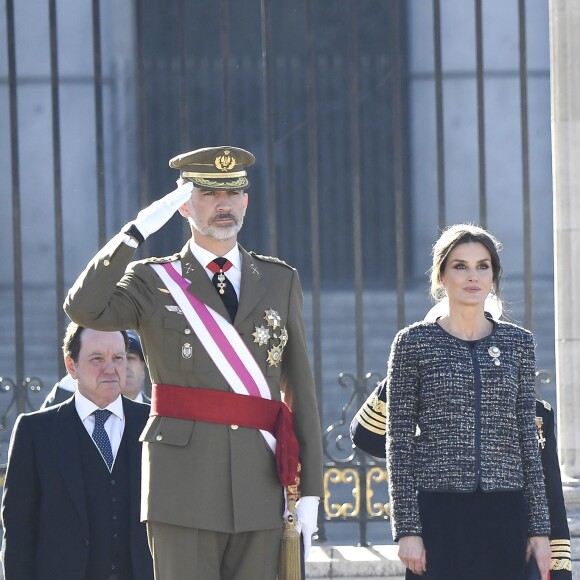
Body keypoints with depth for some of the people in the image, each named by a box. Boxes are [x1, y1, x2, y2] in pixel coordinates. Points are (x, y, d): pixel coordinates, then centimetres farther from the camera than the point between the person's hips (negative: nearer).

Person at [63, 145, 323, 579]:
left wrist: (310, 491, 7)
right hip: (184, 484, -3)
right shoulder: (154, 281, 6)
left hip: (259, 489, 3)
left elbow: (300, 389, 12)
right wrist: (140, 230, -16)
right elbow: (84, 310, -15)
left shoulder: (280, 281, 14)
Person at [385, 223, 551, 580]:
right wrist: (407, 528, -7)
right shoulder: (414, 343, 2)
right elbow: (399, 442, 0)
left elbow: (527, 439, 11)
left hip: (504, 515, 2)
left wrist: (540, 527, 6)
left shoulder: (518, 343, 10)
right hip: (439, 511, -2)